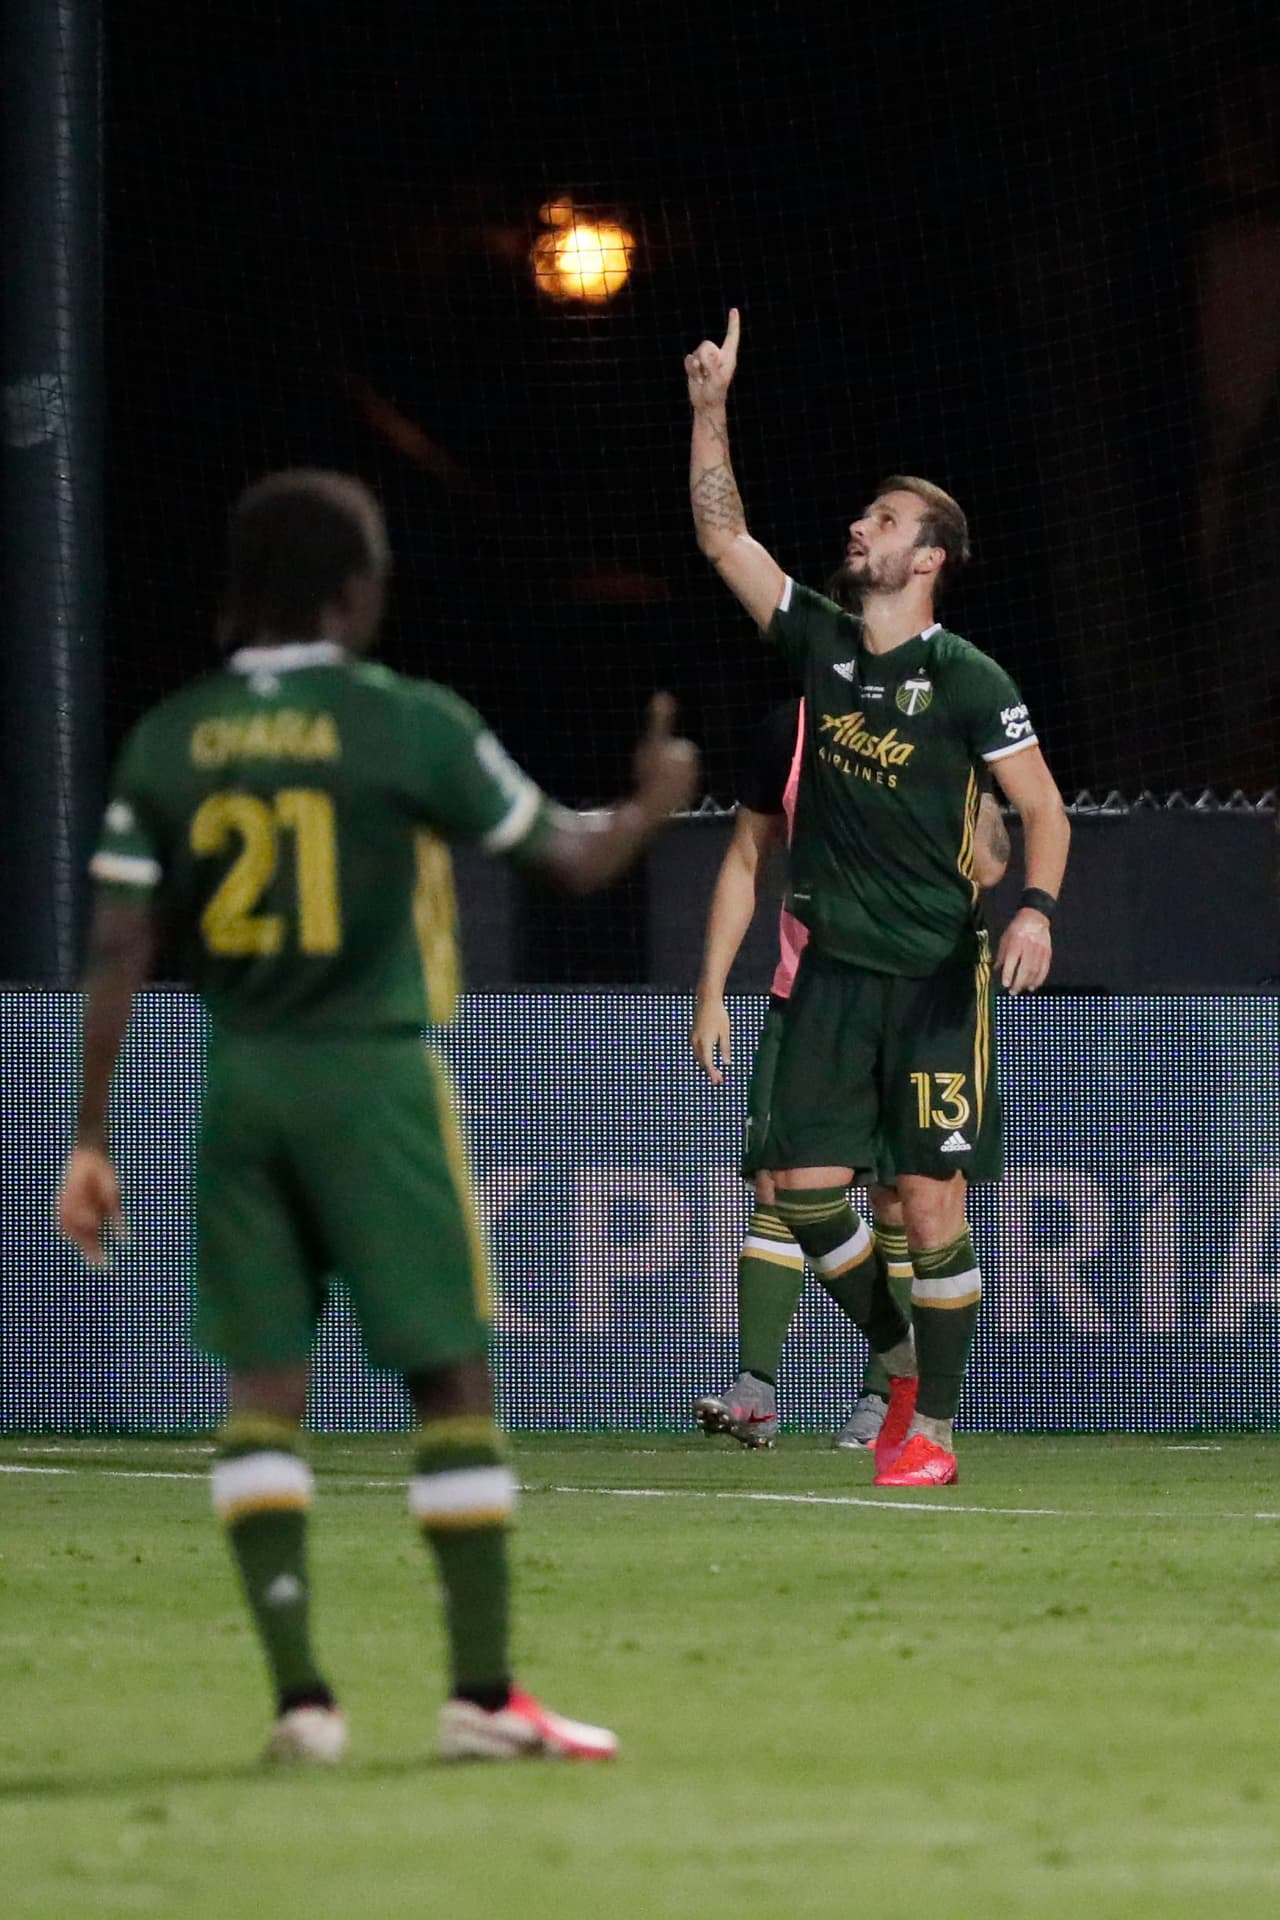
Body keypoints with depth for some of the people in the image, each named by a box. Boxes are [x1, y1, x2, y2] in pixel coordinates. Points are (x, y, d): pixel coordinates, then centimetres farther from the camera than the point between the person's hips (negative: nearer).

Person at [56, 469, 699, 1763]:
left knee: (262, 1385, 6)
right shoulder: (408, 724, -6)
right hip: (373, 1076, -4)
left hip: (239, 1079, 4)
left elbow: (117, 951, 1)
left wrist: (91, 1141, 5)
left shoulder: (167, 740, 4)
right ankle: (483, 1693, 0)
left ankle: (298, 1694, -1)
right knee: (451, 1374, 2)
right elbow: (575, 861, 3)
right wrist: (652, 804, 25)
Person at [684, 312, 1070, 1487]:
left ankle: (934, 1430, 1)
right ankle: (898, 1355, 22)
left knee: (931, 1200, -7)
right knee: (803, 1182, -1)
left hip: (937, 974, -5)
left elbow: (1044, 809, -6)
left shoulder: (967, 681, -8)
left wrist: (1037, 908, -23)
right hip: (837, 967, 5)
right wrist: (711, 411, 1)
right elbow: (723, 536, 9)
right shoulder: (822, 643, 6)